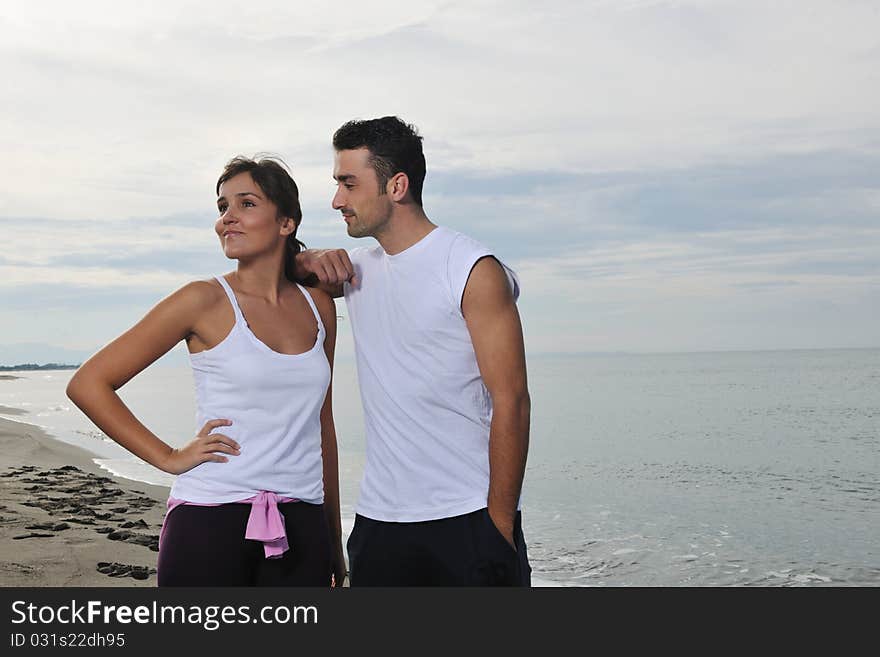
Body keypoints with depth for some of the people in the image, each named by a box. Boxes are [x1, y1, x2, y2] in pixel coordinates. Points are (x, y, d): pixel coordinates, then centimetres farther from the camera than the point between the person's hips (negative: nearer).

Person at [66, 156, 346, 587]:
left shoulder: (318, 306, 9)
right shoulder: (206, 301, -4)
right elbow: (88, 384, -2)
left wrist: (334, 541, 19)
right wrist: (168, 458, -6)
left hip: (301, 532, 4)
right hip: (210, 524, -4)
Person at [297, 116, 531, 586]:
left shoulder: (473, 270, -8)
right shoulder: (356, 268, 11)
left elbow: (510, 402, -11)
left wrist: (500, 524, -14)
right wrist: (312, 259, 4)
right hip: (378, 522, 6)